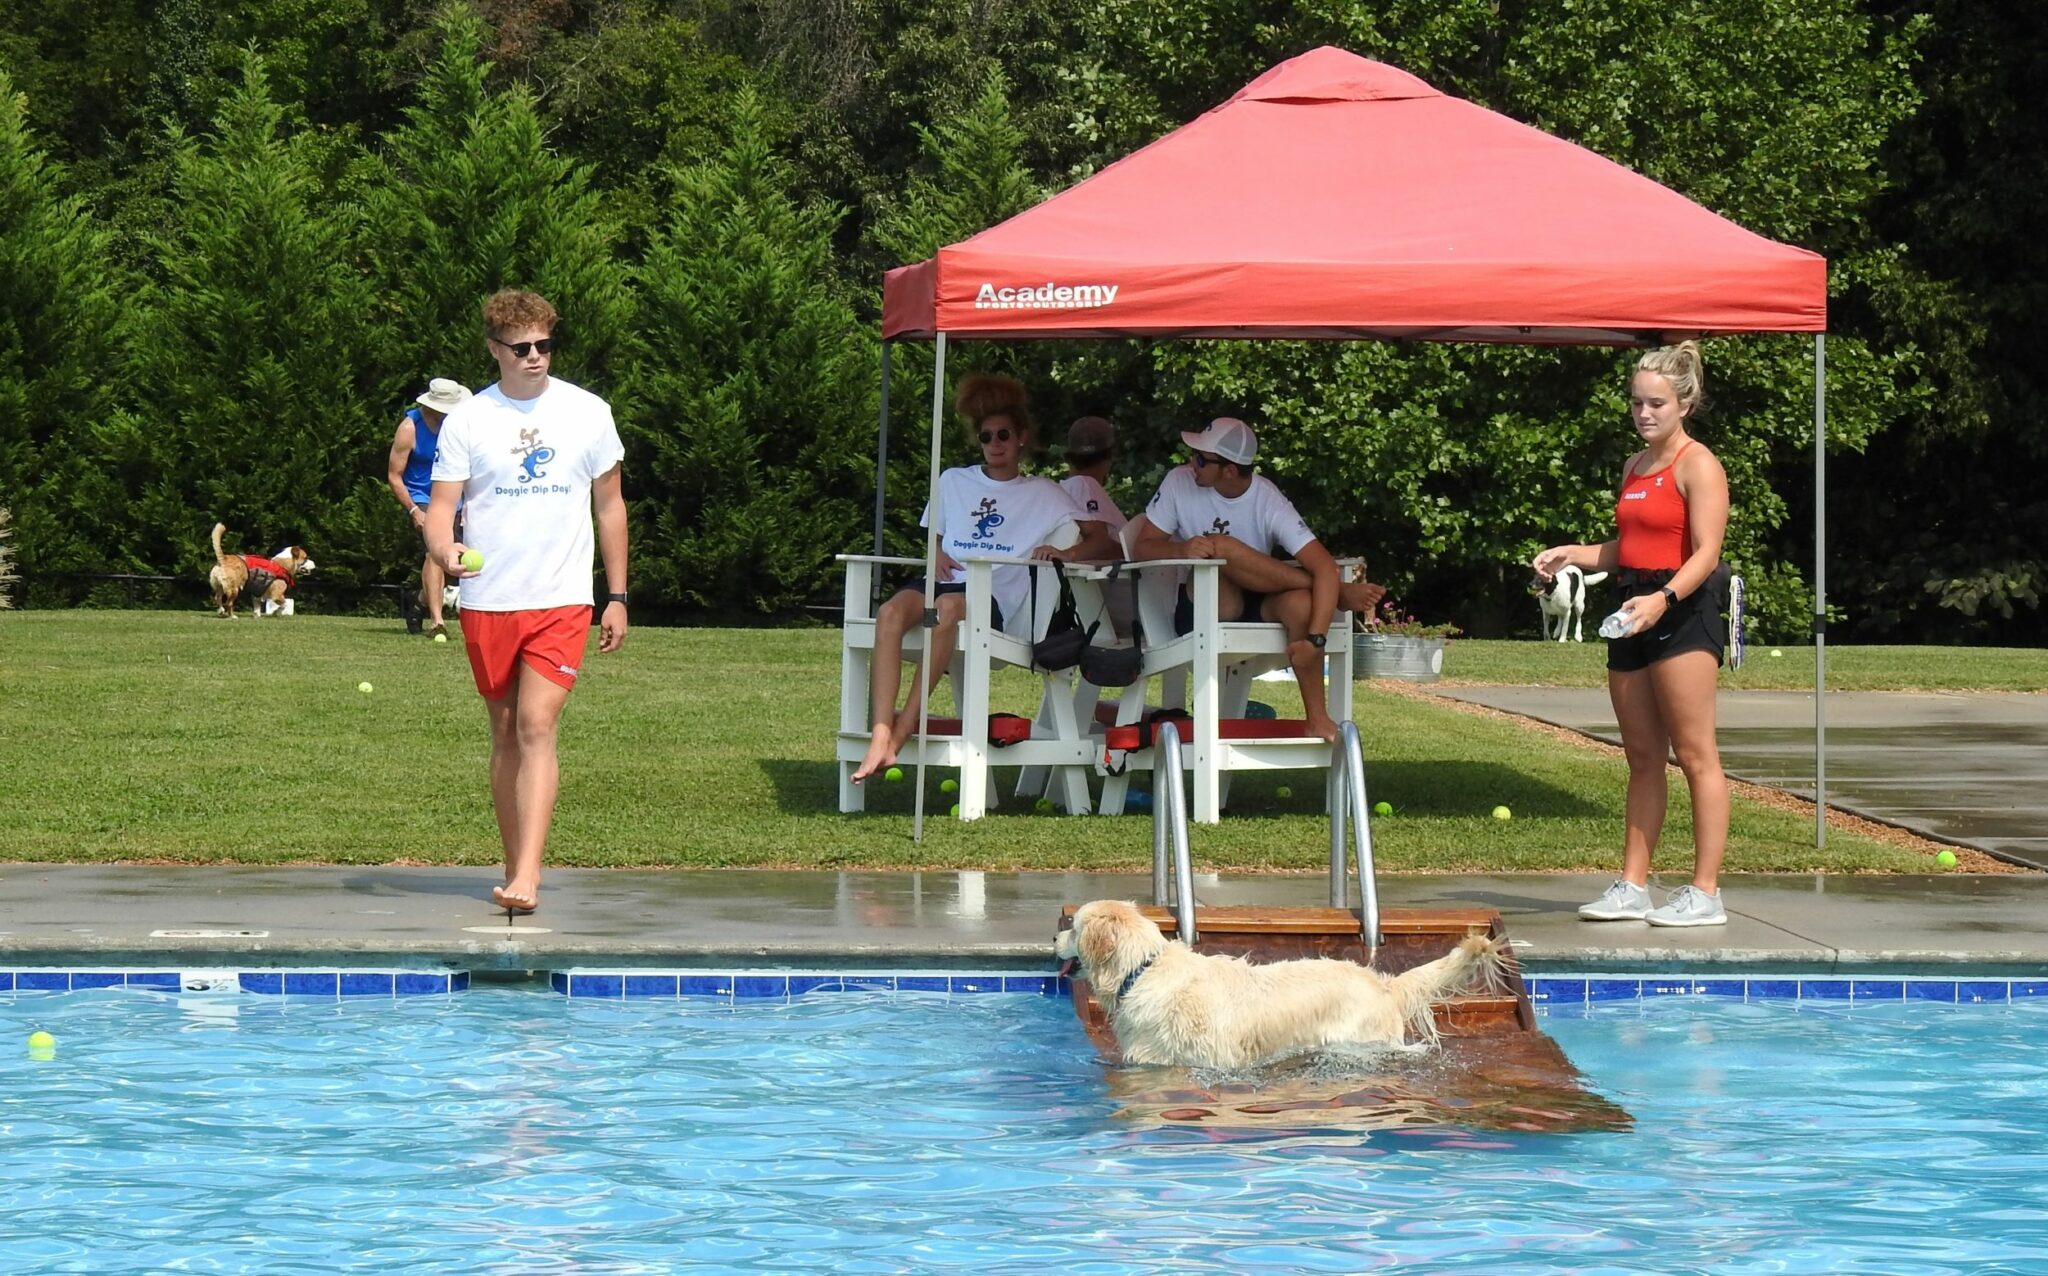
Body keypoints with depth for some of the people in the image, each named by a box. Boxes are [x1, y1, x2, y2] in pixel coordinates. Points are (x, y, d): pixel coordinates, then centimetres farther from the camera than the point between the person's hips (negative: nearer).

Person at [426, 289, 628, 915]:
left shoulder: (588, 412, 4)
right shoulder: (466, 421, 1)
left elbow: (609, 505, 13)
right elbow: (441, 505, -1)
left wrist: (617, 597, 10)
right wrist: (443, 550, -25)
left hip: (562, 602, -1)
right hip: (487, 602, 1)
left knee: (537, 727, -15)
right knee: (505, 733, 9)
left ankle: (527, 878, -22)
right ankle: (516, 869, 20)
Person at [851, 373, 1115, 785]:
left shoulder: (1042, 494, 16)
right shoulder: (953, 481, 24)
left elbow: (1100, 539, 11)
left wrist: (1065, 554, -9)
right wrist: (936, 554, 7)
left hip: (994, 595, -3)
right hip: (946, 580, 3)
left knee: (949, 606, -40)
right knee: (891, 612, -34)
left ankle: (902, 731, -42)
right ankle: (880, 738, -44)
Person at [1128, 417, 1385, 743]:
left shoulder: (1268, 502, -13)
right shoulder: (1179, 483, -7)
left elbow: (1324, 565, -21)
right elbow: (1142, 547, -6)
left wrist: (1316, 639, -35)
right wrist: (1181, 549, -31)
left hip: (1256, 606, 0)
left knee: (1299, 603, -34)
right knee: (1217, 547, -30)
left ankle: (1317, 717, -25)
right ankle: (1337, 591, -20)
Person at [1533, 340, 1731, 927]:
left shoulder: (1697, 466, -7)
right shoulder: (1635, 466, 18)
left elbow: (1705, 552, -17)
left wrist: (1664, 598, -32)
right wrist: (1569, 555, 12)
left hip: (1682, 613, -8)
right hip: (1634, 614, 8)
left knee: (1695, 755, -7)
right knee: (1642, 758, 11)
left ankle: (1705, 893, -6)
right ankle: (1632, 888, 14)